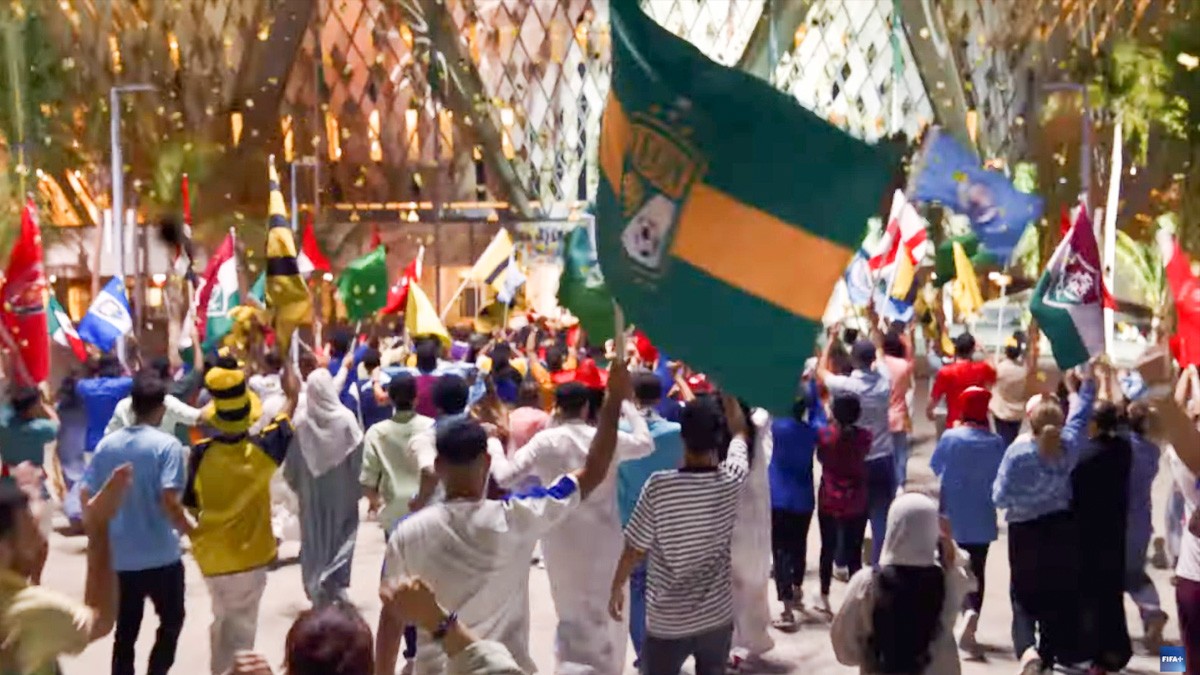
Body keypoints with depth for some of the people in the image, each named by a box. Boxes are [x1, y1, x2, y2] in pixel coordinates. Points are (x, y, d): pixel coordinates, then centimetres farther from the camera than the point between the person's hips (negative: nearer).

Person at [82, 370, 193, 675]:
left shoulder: (107, 444, 2)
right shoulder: (167, 445, -14)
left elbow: (86, 496, 5)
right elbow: (169, 501, -22)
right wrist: (188, 529, -4)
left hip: (118, 556, 4)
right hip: (161, 556, -4)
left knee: (125, 631, 15)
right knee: (171, 621, 16)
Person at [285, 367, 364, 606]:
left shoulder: (300, 421, -13)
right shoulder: (345, 418, -15)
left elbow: (291, 462, -3)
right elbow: (357, 458, -10)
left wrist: (296, 484, 14)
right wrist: (360, 488, 2)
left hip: (311, 493, 1)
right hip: (341, 491, -1)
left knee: (314, 539, 13)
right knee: (340, 538, 11)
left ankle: (317, 591, 19)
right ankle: (336, 588, 4)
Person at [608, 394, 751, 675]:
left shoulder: (659, 486, -22)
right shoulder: (732, 480, -12)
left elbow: (635, 548, -11)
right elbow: (739, 430, 9)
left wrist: (616, 587, 6)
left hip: (667, 621, -3)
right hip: (718, 616, 3)